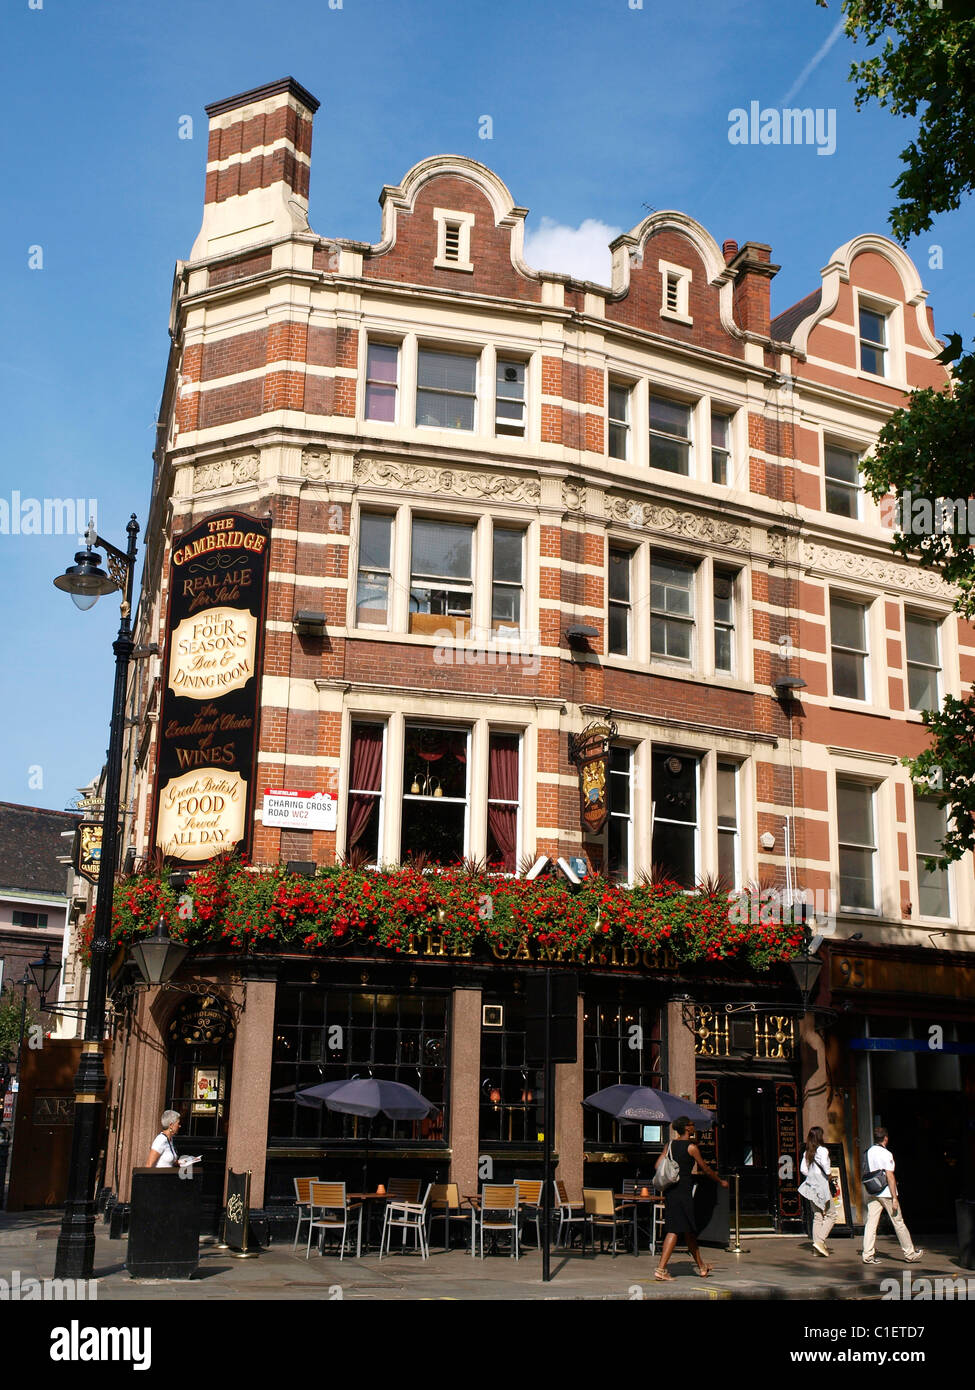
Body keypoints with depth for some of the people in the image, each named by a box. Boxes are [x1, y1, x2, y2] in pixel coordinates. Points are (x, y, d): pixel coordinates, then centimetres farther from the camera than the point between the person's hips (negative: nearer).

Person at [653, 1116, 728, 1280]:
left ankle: (701, 1267, 28)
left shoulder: (671, 1144, 11)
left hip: (670, 1191, 7)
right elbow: (705, 1169, 1)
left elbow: (658, 1165, 10)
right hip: (683, 1191, -7)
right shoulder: (691, 1147, -8)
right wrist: (721, 1181, 15)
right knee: (675, 1229, -4)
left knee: (689, 1229, 16)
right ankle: (660, 1269, -10)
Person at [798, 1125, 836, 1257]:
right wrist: (828, 1175, -6)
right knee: (831, 1215, 2)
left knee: (817, 1216, 10)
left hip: (811, 1186, 7)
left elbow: (803, 1169, 8)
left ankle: (817, 1248, 8)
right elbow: (825, 1166, -24)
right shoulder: (822, 1150, -11)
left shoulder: (807, 1152, 9)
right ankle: (820, 1241, -12)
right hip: (822, 1187, -7)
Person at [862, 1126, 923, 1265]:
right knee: (898, 1222, 6)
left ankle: (868, 1255, -3)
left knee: (871, 1223, 3)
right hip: (886, 1193, -6)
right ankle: (910, 1253, 17)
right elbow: (890, 1176, -16)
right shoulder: (886, 1154, -13)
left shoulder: (868, 1152, 7)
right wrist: (894, 1198, -15)